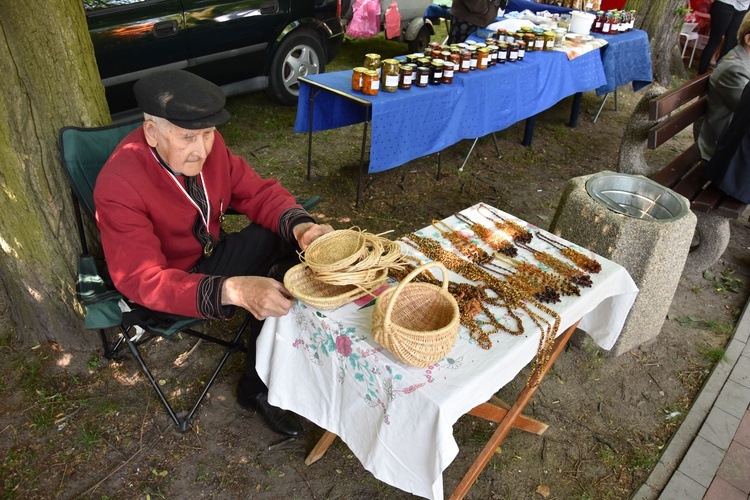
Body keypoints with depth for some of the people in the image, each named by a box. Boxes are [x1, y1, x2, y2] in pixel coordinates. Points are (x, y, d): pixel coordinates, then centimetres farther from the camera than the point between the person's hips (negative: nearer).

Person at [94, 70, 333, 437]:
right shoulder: (118, 186, -29)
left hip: (210, 255, 6)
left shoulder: (207, 145, -13)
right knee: (272, 297, -23)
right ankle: (257, 389, 2)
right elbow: (143, 280, -33)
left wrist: (300, 226, -30)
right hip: (159, 294, -6)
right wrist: (233, 291, -49)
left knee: (285, 240, -15)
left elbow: (257, 192, -7)